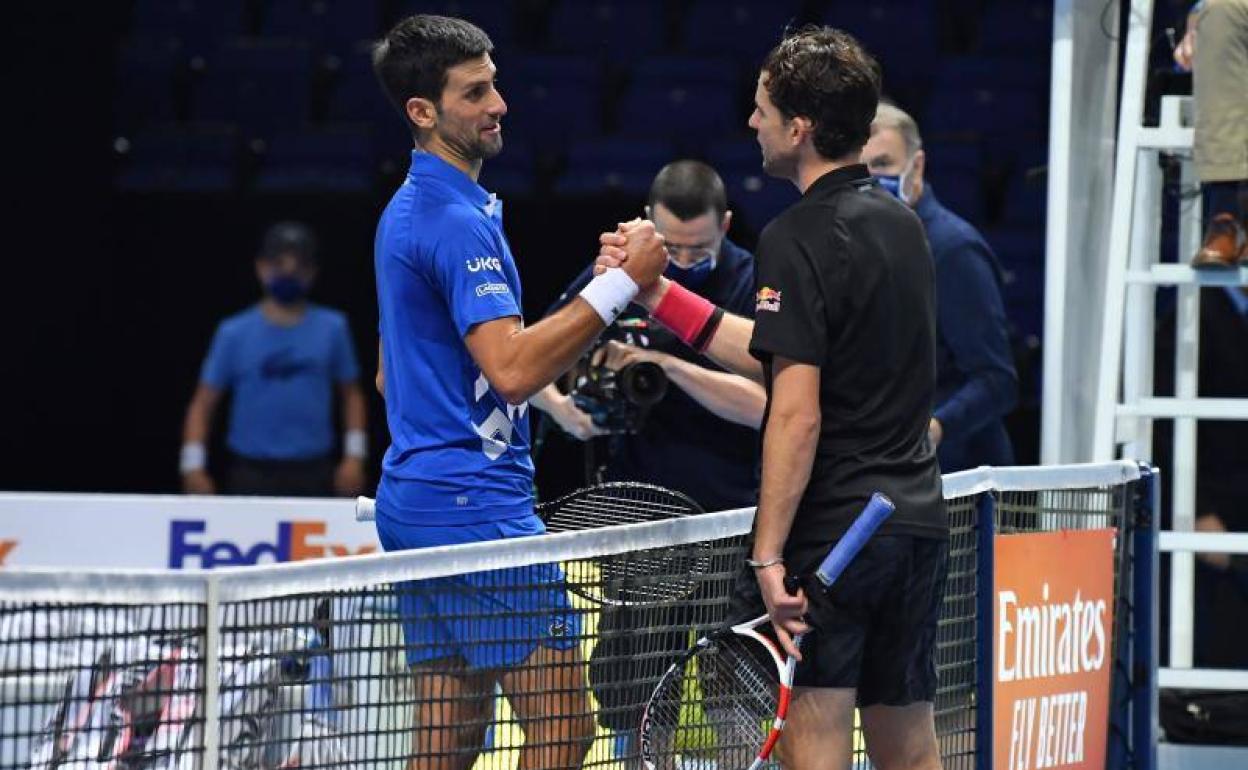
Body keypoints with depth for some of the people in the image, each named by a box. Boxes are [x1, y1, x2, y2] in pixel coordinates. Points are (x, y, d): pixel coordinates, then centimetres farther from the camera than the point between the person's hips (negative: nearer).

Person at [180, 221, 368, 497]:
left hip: (313, 475, 1)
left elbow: (351, 394, 14)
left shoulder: (332, 328, 5)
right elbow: (203, 404, 3)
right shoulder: (234, 334, 1)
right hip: (252, 474, -1)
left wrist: (354, 456, 3)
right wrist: (194, 466, -7)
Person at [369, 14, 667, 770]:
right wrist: (621, 282, -23)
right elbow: (512, 366, -25)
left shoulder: (408, 211, 18)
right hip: (477, 507, -10)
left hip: (417, 506, 10)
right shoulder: (458, 219, -15)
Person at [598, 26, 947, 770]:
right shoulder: (900, 222, 12)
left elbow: (798, 412, -20)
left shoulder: (800, 238, -14)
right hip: (916, 525, 8)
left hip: (831, 533, -8)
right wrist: (658, 294, 21)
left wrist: (770, 554, -19)